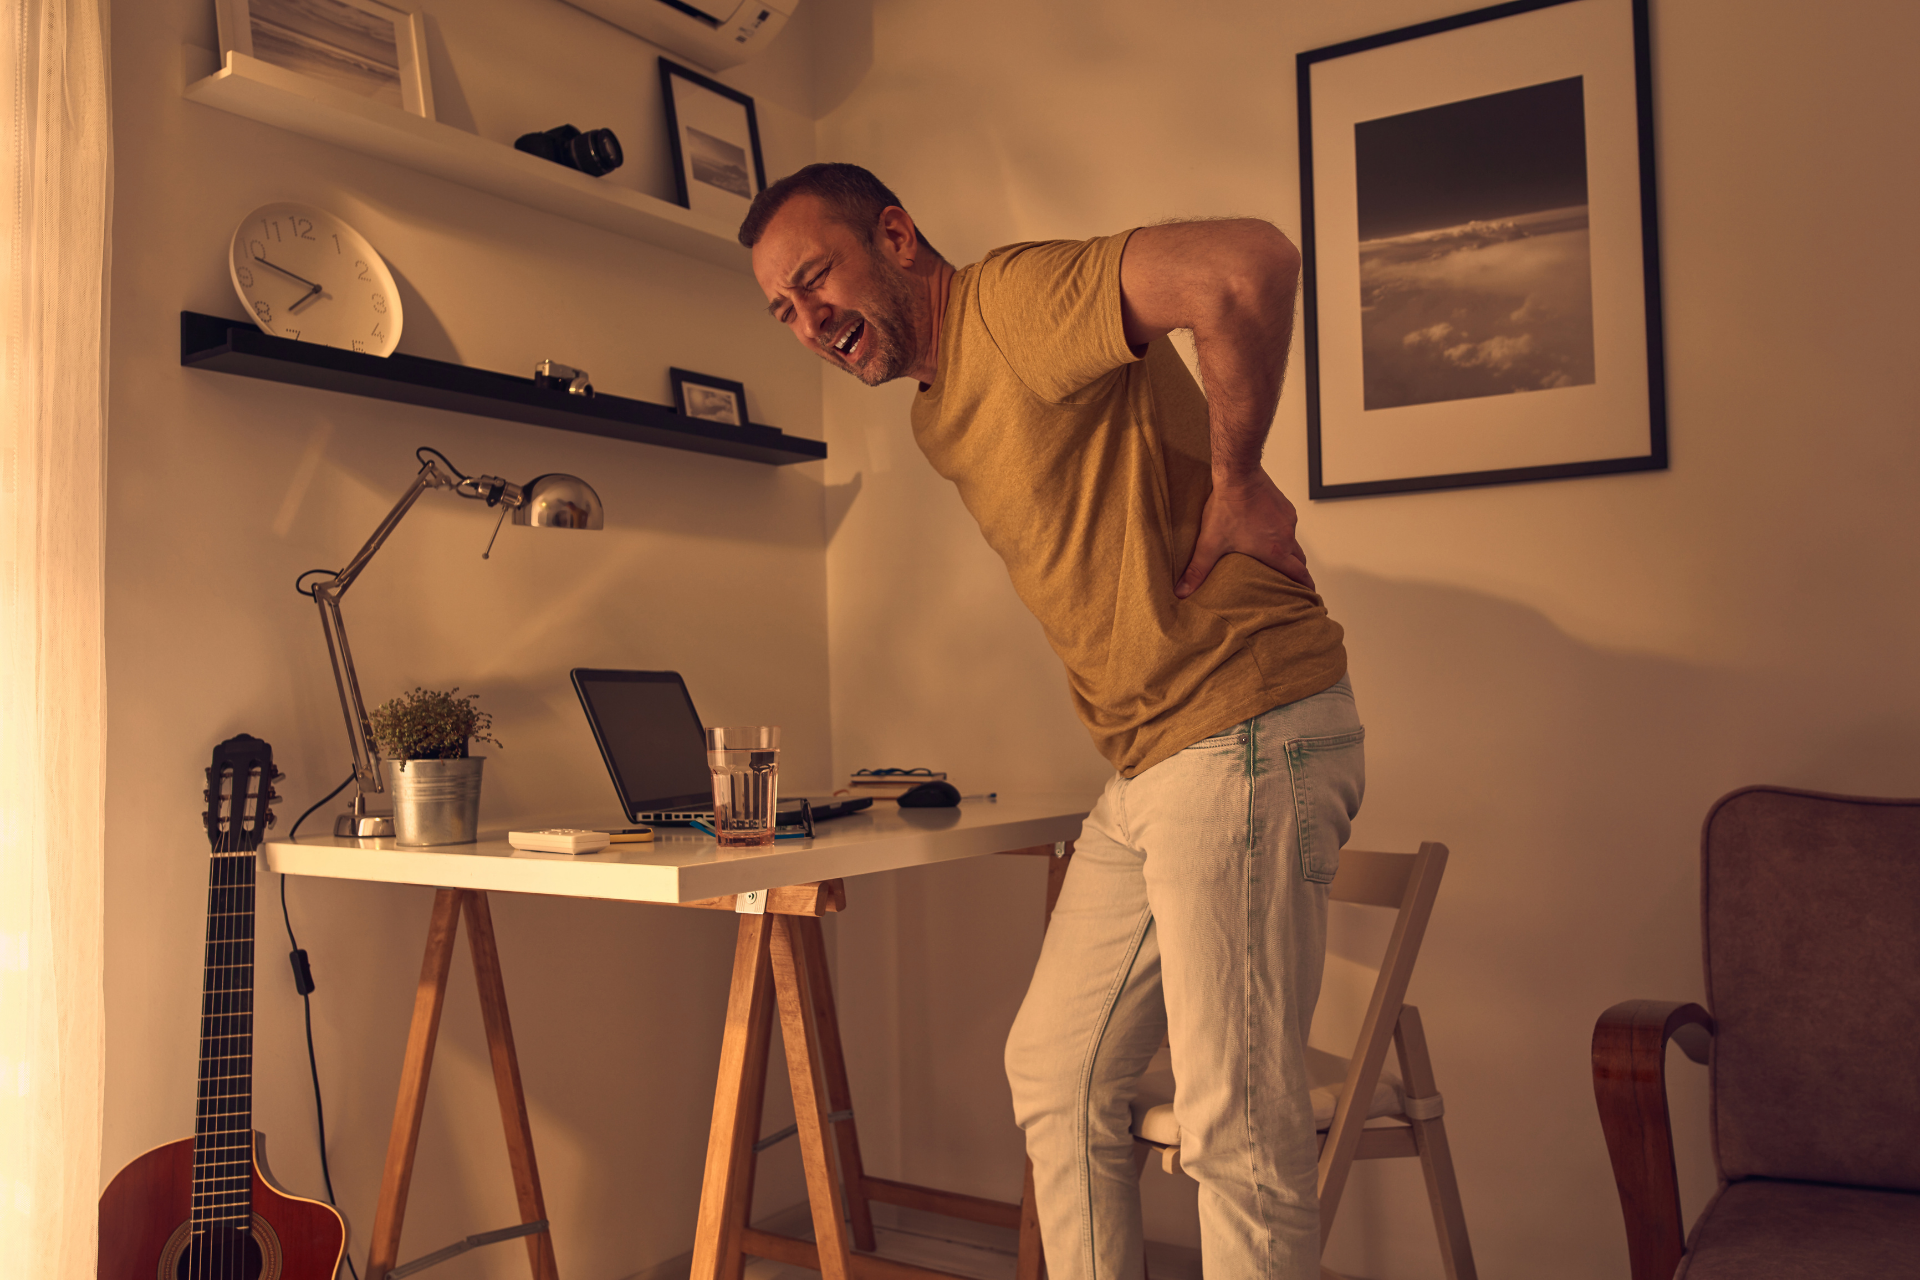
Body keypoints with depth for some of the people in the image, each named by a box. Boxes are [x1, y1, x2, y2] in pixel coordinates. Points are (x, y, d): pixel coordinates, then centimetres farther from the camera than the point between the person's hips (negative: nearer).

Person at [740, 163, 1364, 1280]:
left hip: (1248, 738, -10)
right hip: (1149, 769, 10)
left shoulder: (1014, 298, -11)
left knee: (1238, 1124, -3)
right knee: (1056, 1071, 15)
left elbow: (1250, 263, -25)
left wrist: (1236, 478, -15)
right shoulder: (939, 420, 19)